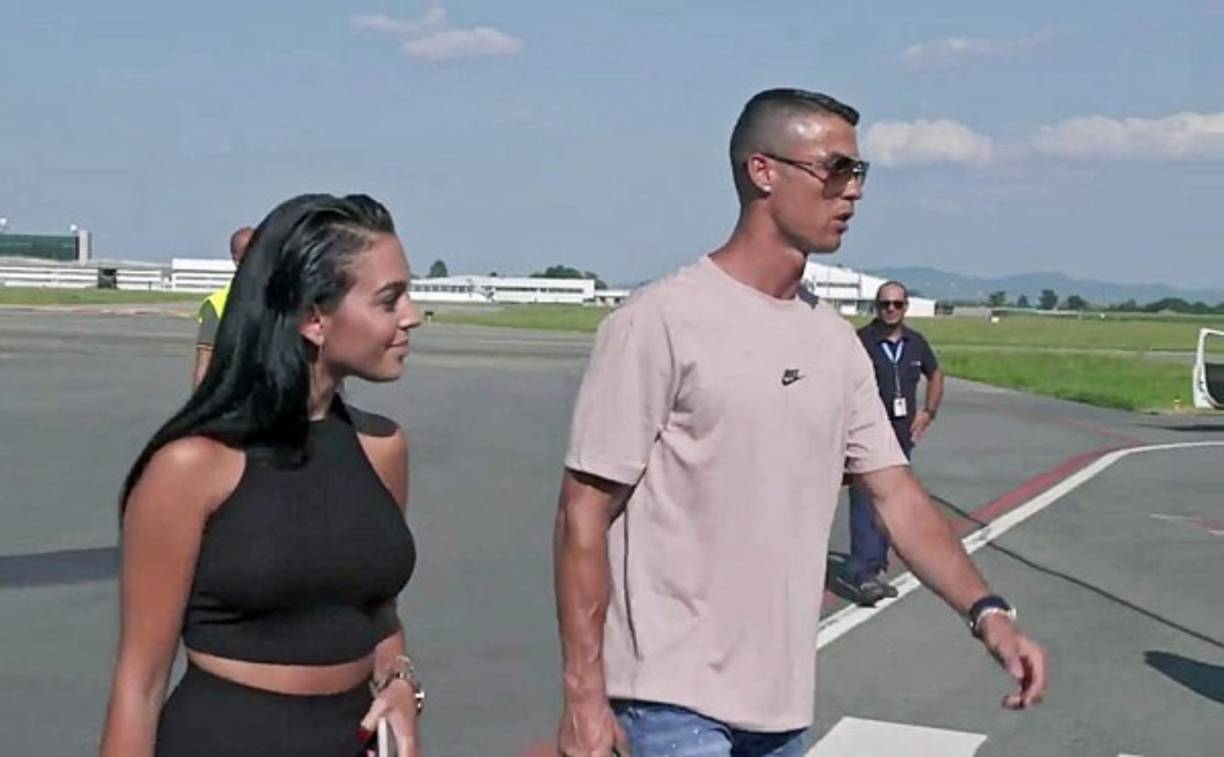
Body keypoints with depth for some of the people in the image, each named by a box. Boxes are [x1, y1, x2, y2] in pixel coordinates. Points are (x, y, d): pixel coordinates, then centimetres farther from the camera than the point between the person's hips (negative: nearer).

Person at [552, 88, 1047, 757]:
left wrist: (986, 612, -6)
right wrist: (583, 693, -14)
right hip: (673, 702, -7)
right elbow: (585, 513, -12)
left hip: (783, 702, 7)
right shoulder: (662, 321, -13)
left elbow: (896, 493, 9)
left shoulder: (835, 342, 8)